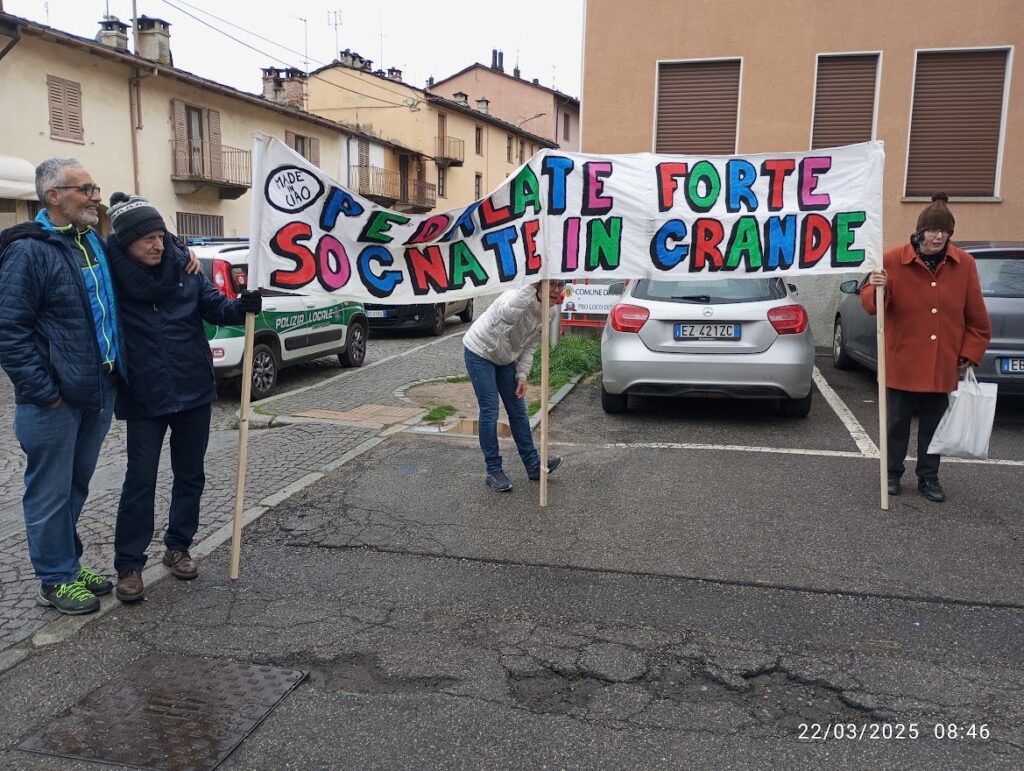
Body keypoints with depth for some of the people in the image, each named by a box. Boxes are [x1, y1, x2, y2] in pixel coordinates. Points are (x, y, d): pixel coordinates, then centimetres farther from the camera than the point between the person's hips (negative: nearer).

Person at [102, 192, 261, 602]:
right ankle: (128, 566, 16)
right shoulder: (111, 276, -12)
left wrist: (241, 306, -19)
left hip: (194, 391, 4)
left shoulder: (183, 265, -3)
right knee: (140, 481, 2)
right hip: (143, 398, -3)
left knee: (190, 475, 14)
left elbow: (214, 305, 1)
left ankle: (178, 547, 32)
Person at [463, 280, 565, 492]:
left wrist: (522, 375, -6)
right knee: (489, 411, -8)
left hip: (506, 357, 7)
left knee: (518, 409, 9)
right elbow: (509, 314, -59)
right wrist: (531, 285, -61)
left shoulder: (551, 311, -9)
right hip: (479, 352, -7)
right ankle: (494, 471, 3)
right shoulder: (520, 298, -32)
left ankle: (533, 464, 18)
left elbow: (531, 344, 1)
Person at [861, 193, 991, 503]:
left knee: (934, 424, 12)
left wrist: (970, 353, 3)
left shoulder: (964, 264, 0)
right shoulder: (892, 260, -9)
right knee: (897, 422, 9)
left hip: (942, 366, 2)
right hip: (902, 362, -2)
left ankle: (928, 478, 25)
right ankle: (892, 474, 23)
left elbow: (977, 317, 6)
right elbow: (870, 303, -5)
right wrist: (877, 289, -26)